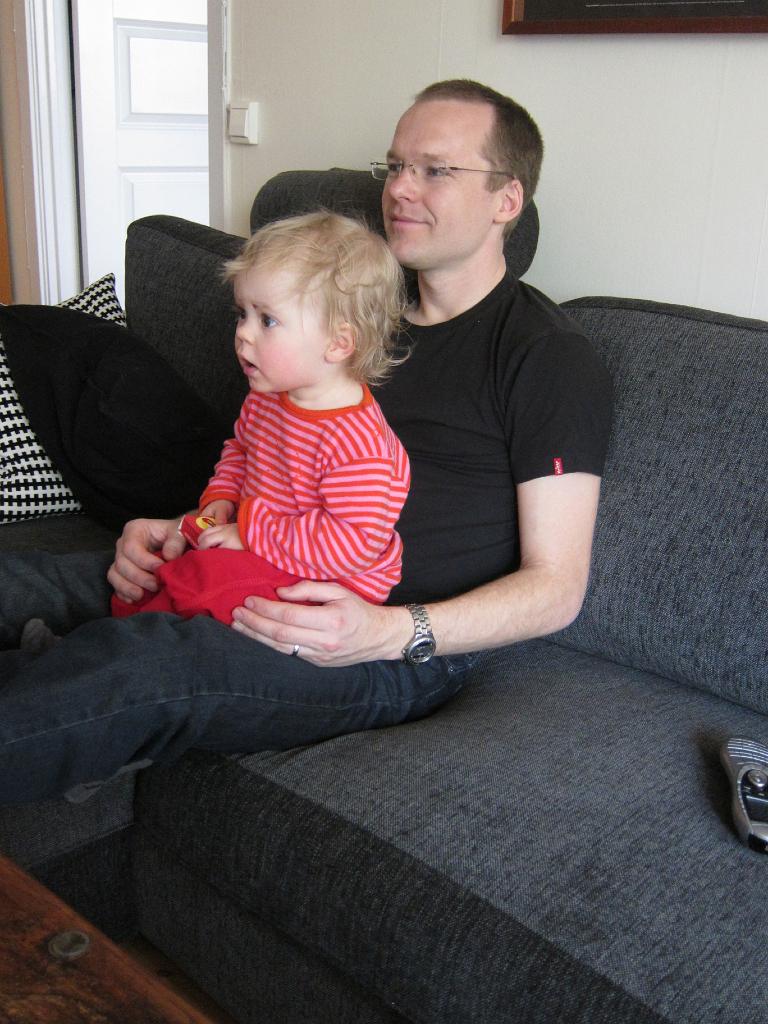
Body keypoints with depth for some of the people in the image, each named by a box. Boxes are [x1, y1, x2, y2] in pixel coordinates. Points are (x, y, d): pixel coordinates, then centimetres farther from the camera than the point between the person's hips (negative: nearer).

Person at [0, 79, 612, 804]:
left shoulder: (548, 355, -3)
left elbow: (556, 587, -8)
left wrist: (390, 631, -24)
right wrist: (183, 528, 3)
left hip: (404, 648, -7)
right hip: (280, 589, 7)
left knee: (135, 661, -33)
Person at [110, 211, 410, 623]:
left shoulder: (354, 439, -28)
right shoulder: (266, 396, 3)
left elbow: (355, 541, -30)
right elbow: (240, 447, 25)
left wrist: (253, 533, -26)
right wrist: (222, 499, 4)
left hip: (327, 582, -10)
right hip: (256, 542, 10)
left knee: (206, 577, -26)